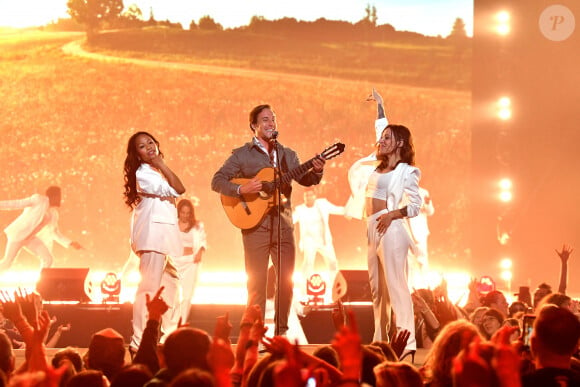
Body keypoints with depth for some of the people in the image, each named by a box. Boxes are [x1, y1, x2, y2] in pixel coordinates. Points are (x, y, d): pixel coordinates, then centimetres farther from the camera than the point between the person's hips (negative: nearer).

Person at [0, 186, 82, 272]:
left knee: (48, 259, -9)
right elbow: (17, 204, -11)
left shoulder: (54, 213, 12)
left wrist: (71, 243, 10)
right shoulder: (39, 199, -9)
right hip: (17, 233, -7)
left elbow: (54, 233, 17)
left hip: (30, 238, 7)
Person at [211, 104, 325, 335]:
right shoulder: (242, 155, 2)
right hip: (255, 225, -4)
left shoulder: (287, 155, 15)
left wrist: (316, 171, -12)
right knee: (257, 282, -5)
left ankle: (281, 332, 12)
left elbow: (304, 180, 9)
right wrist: (241, 189, -19)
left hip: (283, 224, 4)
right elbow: (217, 181, -3)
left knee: (286, 281, 3)